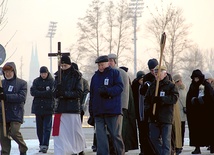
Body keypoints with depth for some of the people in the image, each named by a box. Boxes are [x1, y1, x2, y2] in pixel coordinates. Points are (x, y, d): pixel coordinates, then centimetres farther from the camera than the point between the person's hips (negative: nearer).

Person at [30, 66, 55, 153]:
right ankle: (41, 145, 16)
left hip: (48, 108, -4)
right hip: (38, 107, 4)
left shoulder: (52, 81, 0)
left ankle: (45, 145, -11)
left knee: (47, 128, -8)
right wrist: (46, 93, -13)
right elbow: (33, 92, -3)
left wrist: (40, 93, -12)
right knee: (39, 128, 7)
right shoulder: (36, 81, 9)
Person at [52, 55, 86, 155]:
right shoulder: (58, 76, 11)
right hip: (60, 107, 3)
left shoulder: (76, 76, -2)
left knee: (76, 131, 5)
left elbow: (79, 93, -7)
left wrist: (66, 93, -18)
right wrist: (57, 92, -13)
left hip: (73, 107, -3)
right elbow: (55, 94, 11)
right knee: (58, 132, -6)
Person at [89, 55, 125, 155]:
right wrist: (91, 112, 12)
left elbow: (119, 87, -8)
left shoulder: (114, 73, 3)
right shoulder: (95, 76, 16)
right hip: (98, 112, 4)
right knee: (100, 135, 0)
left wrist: (107, 91, -23)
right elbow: (92, 95, 16)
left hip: (112, 110, -4)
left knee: (115, 135, 0)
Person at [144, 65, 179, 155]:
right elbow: (147, 99, 15)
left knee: (166, 139, -4)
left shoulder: (170, 86, -1)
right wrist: (148, 109, -4)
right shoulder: (152, 85, 14)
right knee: (154, 138, 8)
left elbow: (174, 98, -14)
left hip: (166, 117, -5)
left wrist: (161, 99, -24)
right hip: (153, 117, 5)